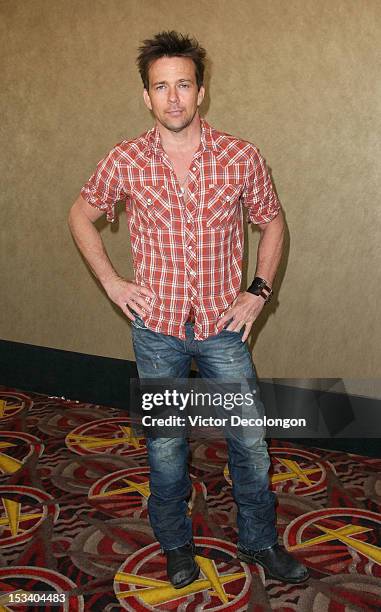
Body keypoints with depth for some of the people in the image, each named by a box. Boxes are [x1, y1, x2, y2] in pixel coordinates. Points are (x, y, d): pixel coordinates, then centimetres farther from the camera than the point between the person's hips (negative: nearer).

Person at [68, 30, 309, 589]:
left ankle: (259, 543, 35)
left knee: (250, 442, 10)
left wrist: (259, 290, -1)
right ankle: (176, 546, 38)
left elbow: (271, 221, 9)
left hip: (224, 324, 1)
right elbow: (81, 216, 9)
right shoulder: (124, 162, -7)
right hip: (158, 326, 0)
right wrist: (110, 281, 0)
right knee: (165, 446, 14)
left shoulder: (242, 158, -6)